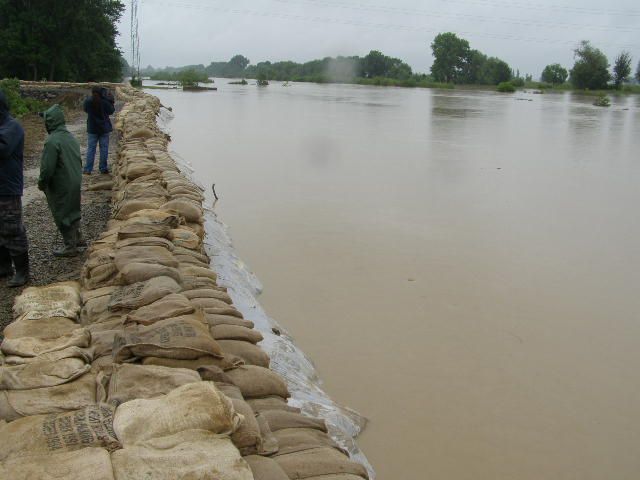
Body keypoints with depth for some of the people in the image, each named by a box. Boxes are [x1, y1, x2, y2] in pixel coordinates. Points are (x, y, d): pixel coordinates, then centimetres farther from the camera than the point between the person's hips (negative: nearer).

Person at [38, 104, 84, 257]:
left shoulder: (52, 141, -23)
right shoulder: (71, 137, 4)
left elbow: (47, 167, -22)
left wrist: (42, 183, -7)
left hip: (61, 187, -8)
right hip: (75, 183, 8)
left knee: (62, 215, 4)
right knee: (72, 210, 23)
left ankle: (70, 247, 12)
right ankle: (77, 238, 35)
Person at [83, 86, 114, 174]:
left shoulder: (87, 101, -7)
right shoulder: (104, 102, -14)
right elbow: (111, 111, 0)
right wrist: (111, 102, 13)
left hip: (92, 128, 2)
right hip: (104, 128, -2)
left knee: (91, 148, 6)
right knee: (104, 148, 6)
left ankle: (88, 169, 4)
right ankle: (103, 168, 10)